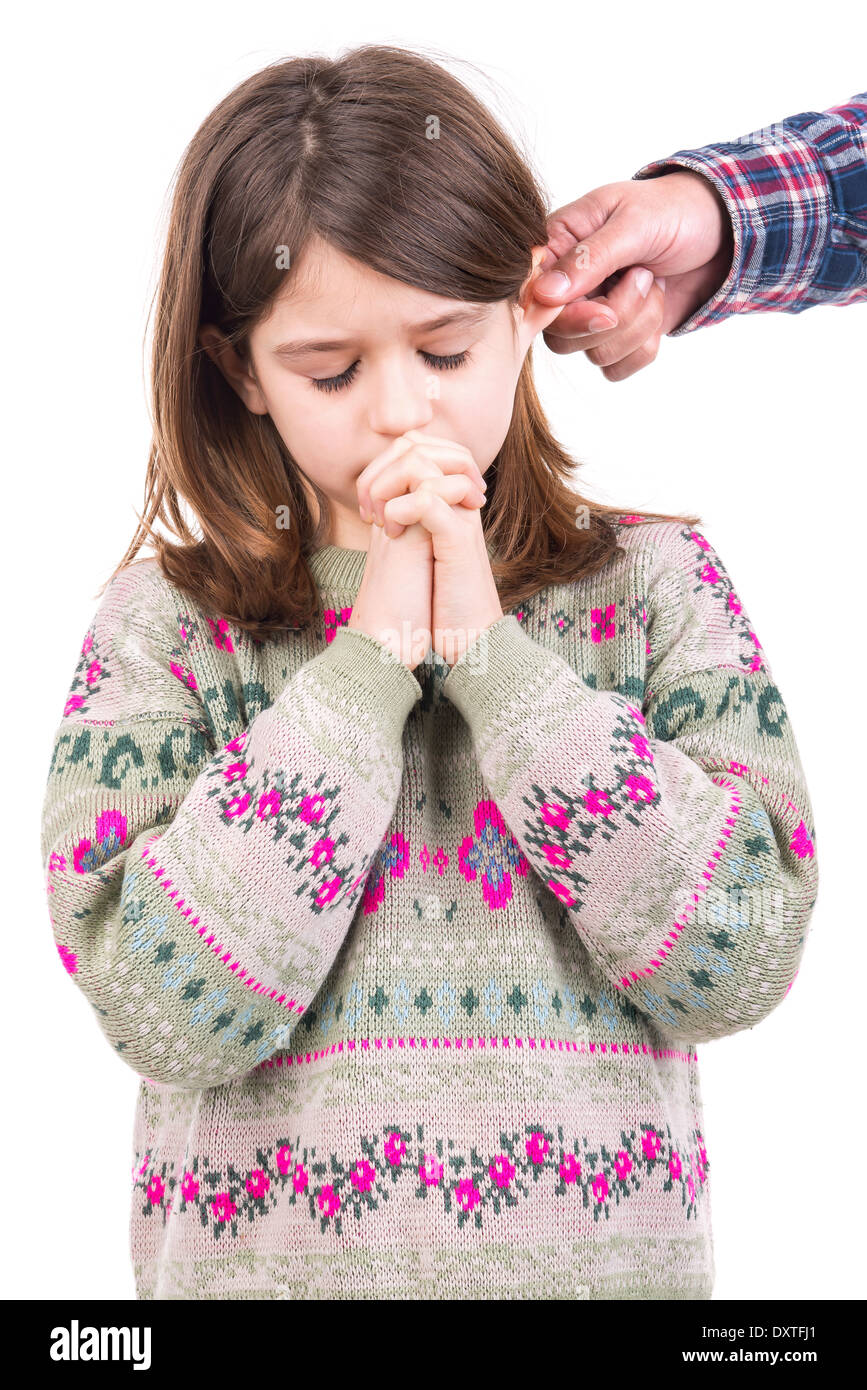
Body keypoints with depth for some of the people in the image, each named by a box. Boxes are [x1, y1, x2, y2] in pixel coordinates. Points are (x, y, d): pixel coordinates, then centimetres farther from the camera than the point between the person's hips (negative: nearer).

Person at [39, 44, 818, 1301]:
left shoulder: (656, 584, -4)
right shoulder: (163, 625, -7)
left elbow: (740, 960, -13)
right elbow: (167, 1016, -18)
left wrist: (485, 651, -17)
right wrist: (371, 656, -18)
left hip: (606, 1249, 1)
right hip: (262, 1256, -1)